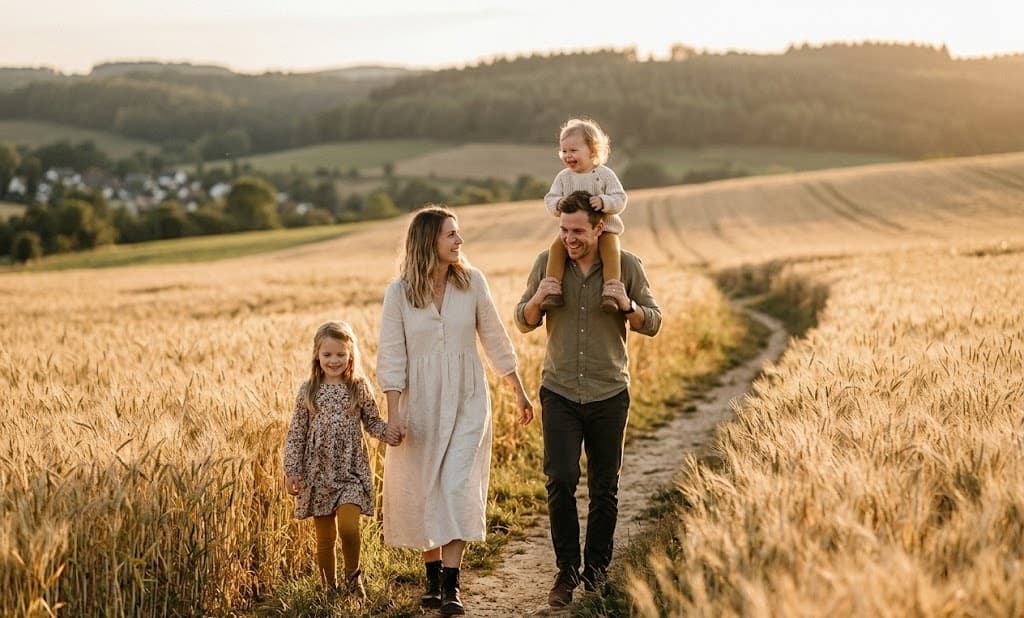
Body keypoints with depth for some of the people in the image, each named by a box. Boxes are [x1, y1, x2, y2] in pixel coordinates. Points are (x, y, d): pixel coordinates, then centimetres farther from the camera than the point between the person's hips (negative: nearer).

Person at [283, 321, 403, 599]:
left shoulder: (360, 387, 0)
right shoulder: (308, 391, 0)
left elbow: (372, 421, 7)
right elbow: (296, 434, 2)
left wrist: (386, 432, -15)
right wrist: (291, 471, -2)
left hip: (351, 470, -1)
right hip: (318, 471, 1)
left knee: (348, 527, -18)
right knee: (325, 537, 8)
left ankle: (353, 573, 9)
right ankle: (329, 587, 24)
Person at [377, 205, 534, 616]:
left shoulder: (471, 281, -2)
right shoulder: (400, 291, -6)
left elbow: (494, 339, 7)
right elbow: (391, 355, -5)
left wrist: (519, 392, 11)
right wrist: (394, 413, -12)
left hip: (466, 401, 0)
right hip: (420, 401, 0)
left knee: (457, 487, -10)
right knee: (422, 489, 8)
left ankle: (452, 585, -7)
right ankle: (432, 578, 25)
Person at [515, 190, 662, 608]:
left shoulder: (627, 266, -3)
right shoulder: (547, 263, 0)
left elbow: (653, 324, 2)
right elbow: (523, 323, 7)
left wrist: (627, 306, -19)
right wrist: (537, 298, -15)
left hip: (609, 394, 0)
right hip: (559, 392, 0)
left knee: (605, 488, 8)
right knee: (561, 481, -10)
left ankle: (597, 570, 25)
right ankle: (566, 570, 6)